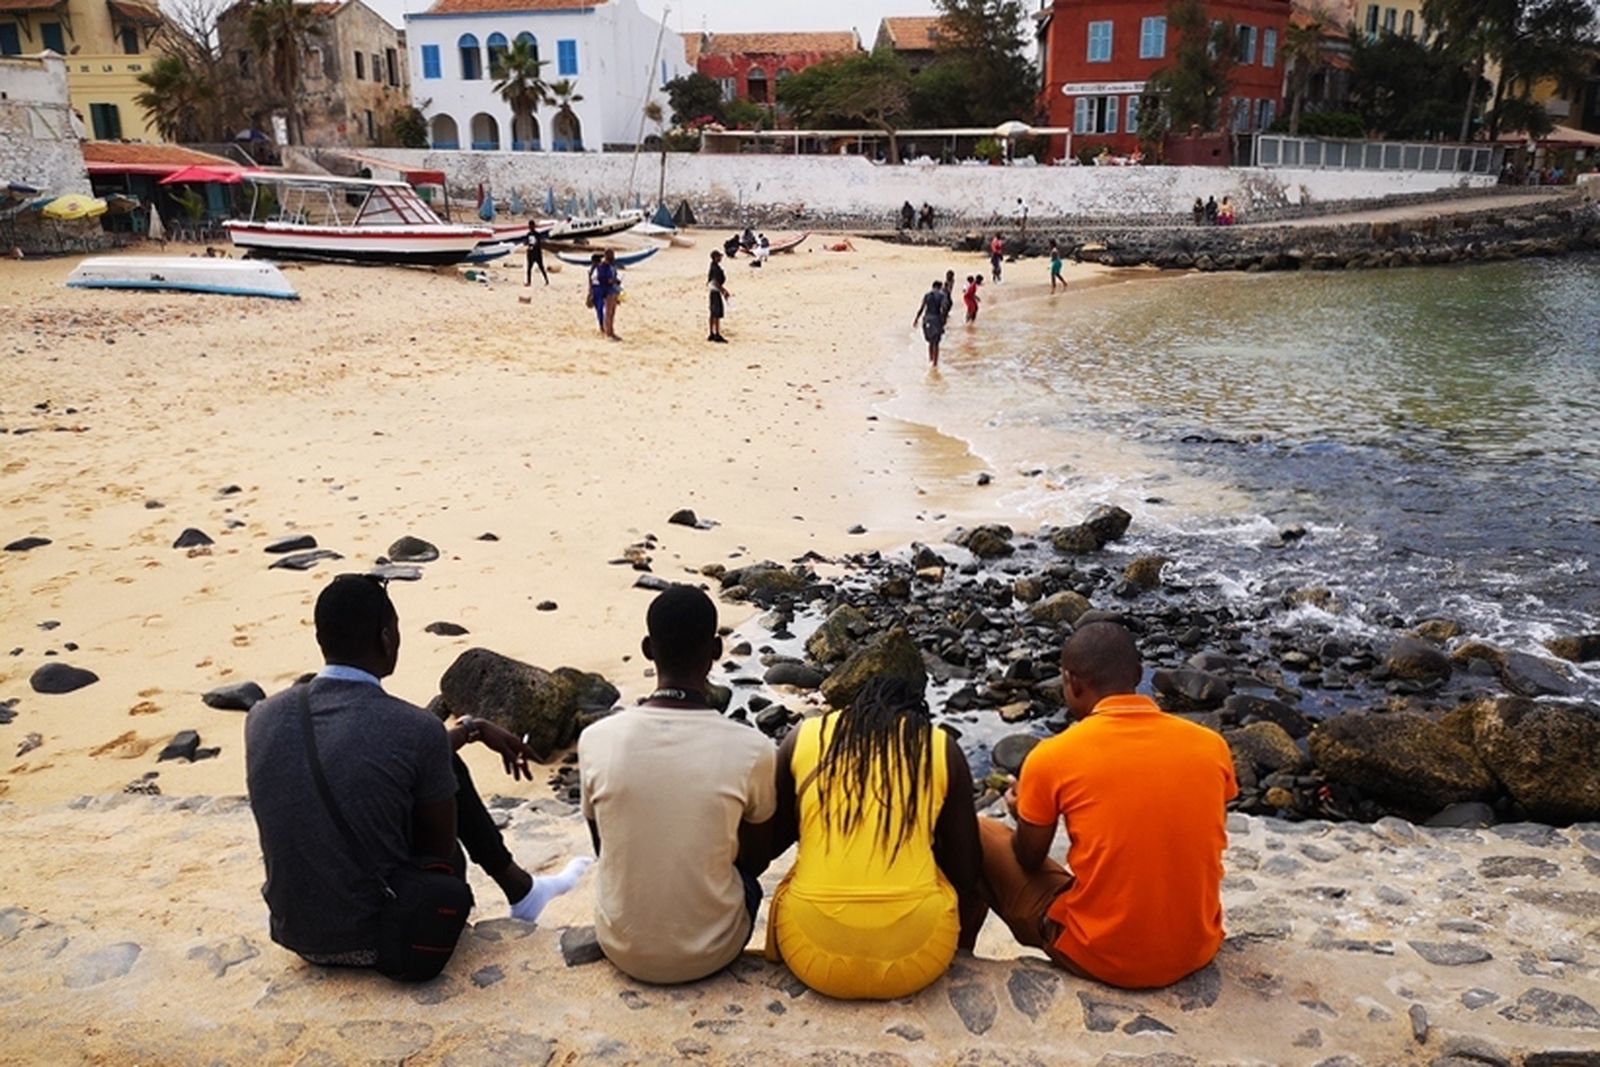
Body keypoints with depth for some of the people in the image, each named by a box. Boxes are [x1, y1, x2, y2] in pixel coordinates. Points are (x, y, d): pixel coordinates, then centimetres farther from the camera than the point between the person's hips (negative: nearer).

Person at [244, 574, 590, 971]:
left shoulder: (263, 718, -6)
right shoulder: (417, 728, -21)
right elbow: (442, 844, -5)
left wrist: (470, 728, 20)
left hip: (293, 933, 5)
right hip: (382, 940, -5)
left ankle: (521, 889, 38)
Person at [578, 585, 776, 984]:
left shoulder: (596, 739, -15)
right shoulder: (751, 749, -20)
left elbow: (603, 848, 2)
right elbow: (755, 858, -1)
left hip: (622, 948, 1)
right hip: (711, 952, -1)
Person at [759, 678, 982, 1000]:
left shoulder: (803, 738, 6)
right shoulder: (942, 747, 3)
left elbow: (767, 844, 17)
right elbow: (966, 874, 8)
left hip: (813, 958, 1)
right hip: (916, 959, -1)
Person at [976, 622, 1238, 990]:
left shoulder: (1052, 756, -12)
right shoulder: (1211, 745, -3)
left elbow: (1029, 860, 3)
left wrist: (1023, 812, 26)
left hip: (1101, 958, -4)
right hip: (1197, 951, 4)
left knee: (982, 834, 15)